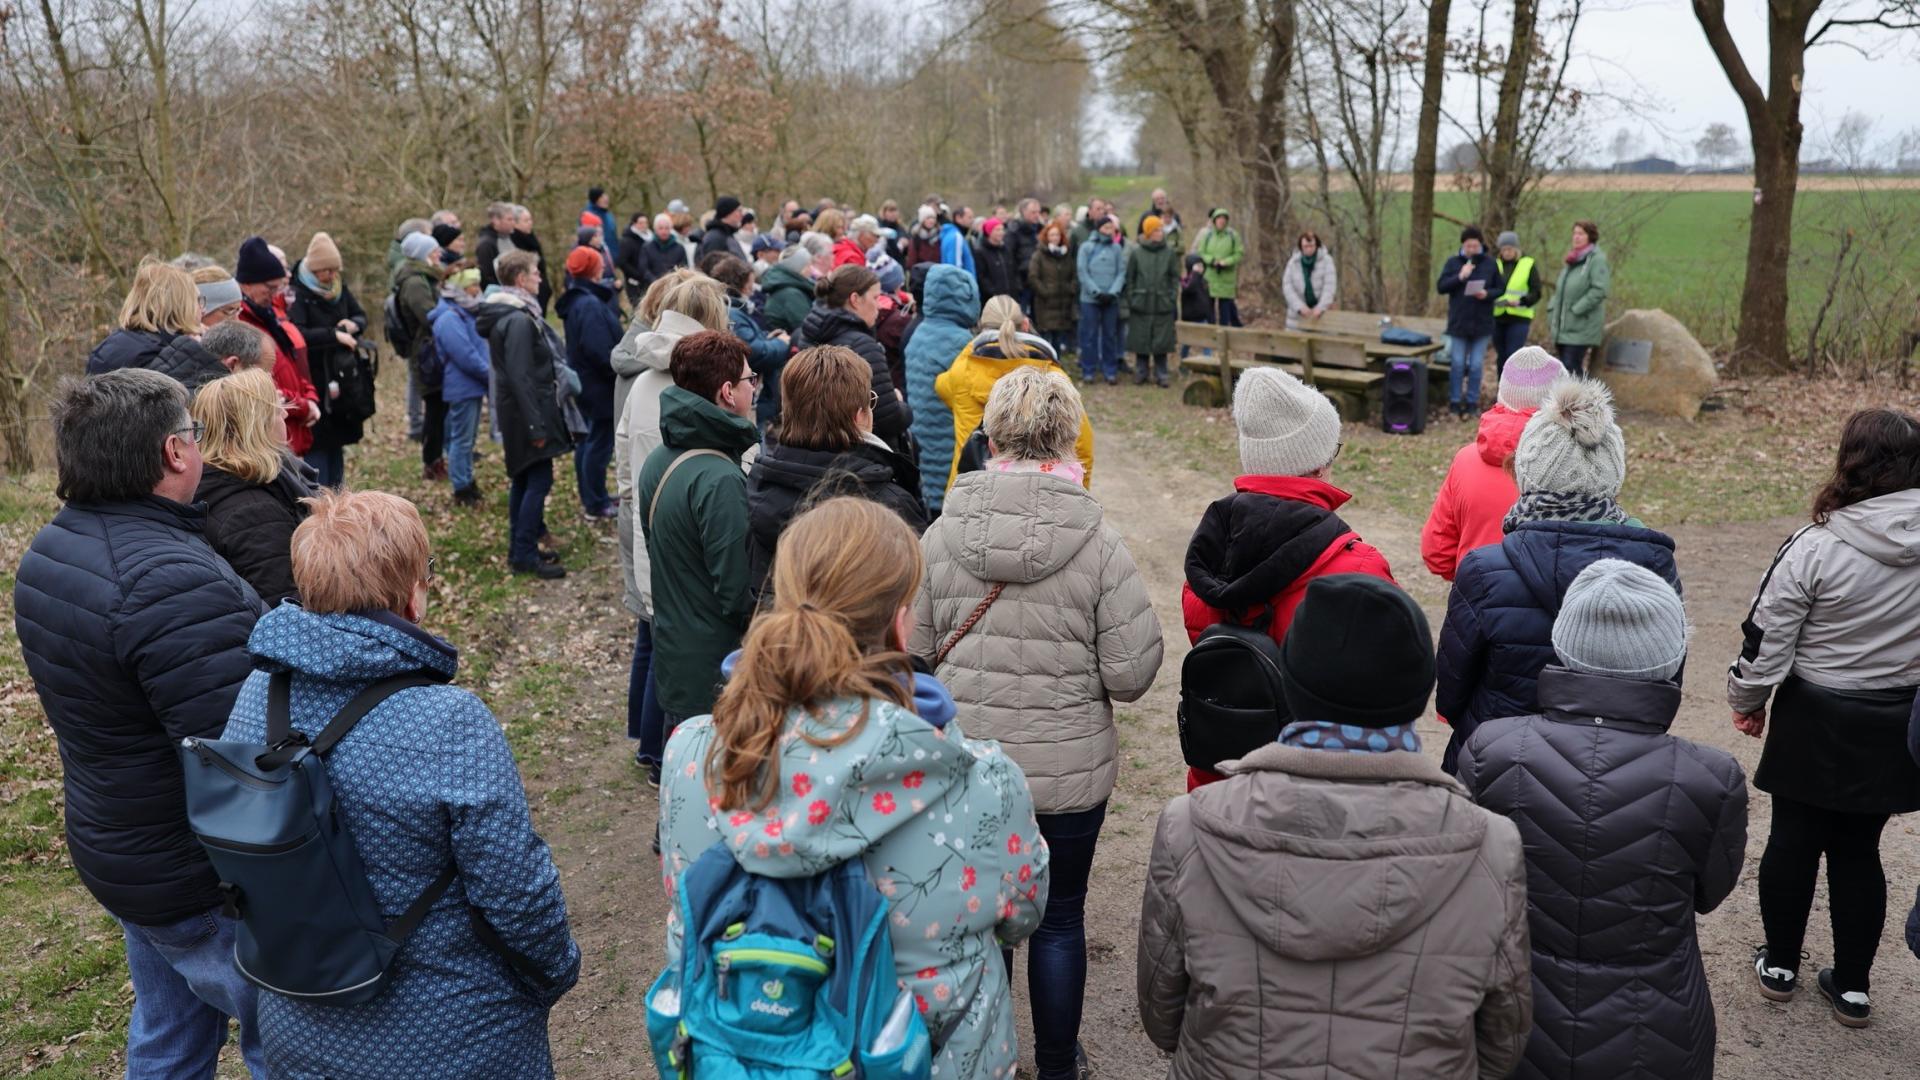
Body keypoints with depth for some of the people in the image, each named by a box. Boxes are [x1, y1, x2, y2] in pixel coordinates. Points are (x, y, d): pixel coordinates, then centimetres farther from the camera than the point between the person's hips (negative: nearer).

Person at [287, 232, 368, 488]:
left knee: (338, 441, 14)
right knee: (318, 445, -4)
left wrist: (353, 324, -8)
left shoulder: (340, 287, 6)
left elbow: (361, 316, 14)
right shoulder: (298, 293, -15)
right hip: (313, 378, -7)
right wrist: (334, 334, -25)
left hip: (340, 377, 7)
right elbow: (296, 333, -24)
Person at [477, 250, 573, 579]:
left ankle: (520, 548, 22)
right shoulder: (519, 320, -19)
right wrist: (536, 425, -23)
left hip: (517, 410, 10)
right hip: (528, 409, -10)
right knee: (539, 481, -6)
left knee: (524, 479, 15)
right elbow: (521, 377, -23)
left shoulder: (507, 314, 12)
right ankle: (525, 555, -2)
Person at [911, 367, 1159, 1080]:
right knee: (1059, 921, 17)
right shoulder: (1097, 541, -16)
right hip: (1069, 769, -2)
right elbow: (1132, 674, -14)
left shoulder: (943, 534, -10)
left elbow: (912, 654, -3)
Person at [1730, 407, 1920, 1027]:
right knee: (1858, 849, 15)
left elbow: (1766, 640, -12)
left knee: (1794, 839, 13)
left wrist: (1748, 702, 5)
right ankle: (1852, 986, 25)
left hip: (1816, 721, -3)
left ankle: (1780, 965, 28)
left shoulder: (1816, 548, -20)